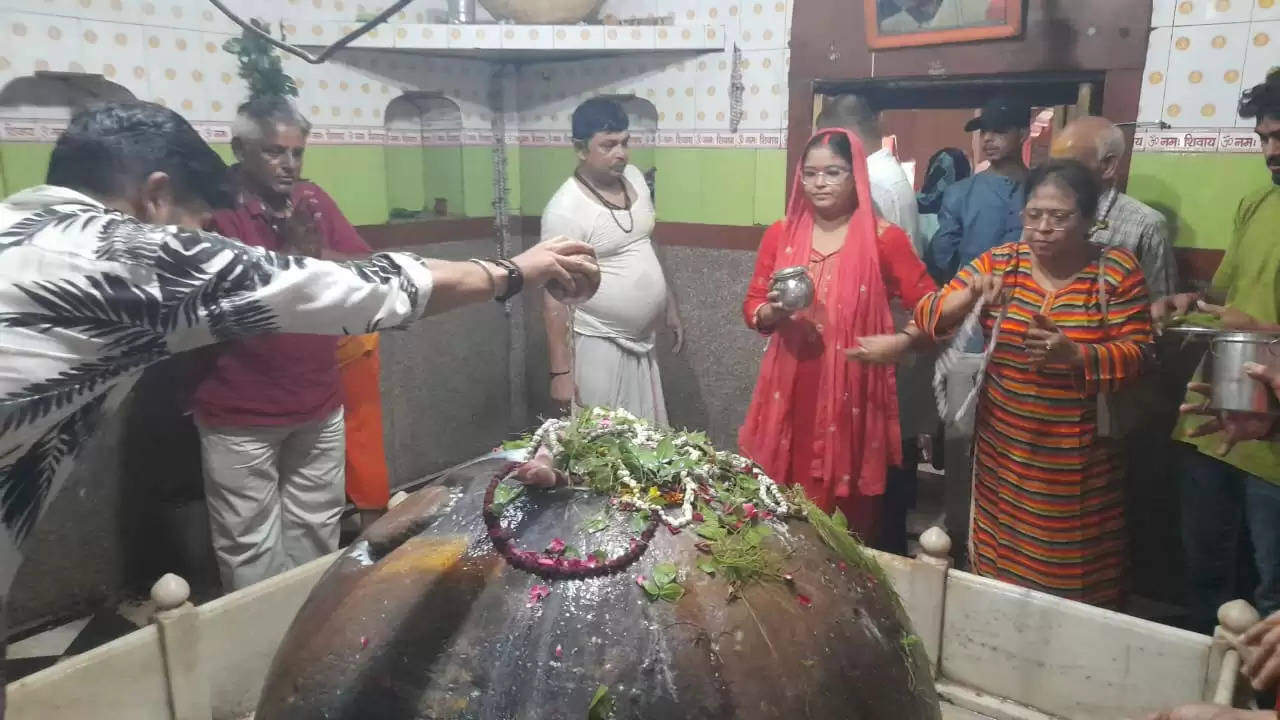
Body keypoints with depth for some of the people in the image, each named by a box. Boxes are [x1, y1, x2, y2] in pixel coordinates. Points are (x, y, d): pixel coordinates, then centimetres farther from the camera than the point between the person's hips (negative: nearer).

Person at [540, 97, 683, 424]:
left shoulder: (635, 178, 3)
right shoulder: (565, 209, -19)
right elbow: (555, 295, -17)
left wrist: (670, 306, 18)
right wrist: (561, 371, -18)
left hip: (642, 341, 7)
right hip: (598, 347, -7)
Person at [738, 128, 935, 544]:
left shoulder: (884, 239, -2)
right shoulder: (780, 235, 8)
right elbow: (752, 304, 12)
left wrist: (899, 342, -18)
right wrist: (771, 313, -10)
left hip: (852, 396, -2)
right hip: (790, 394, 3)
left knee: (846, 522, 1)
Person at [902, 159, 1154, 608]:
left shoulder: (1118, 270, -5)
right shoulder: (999, 263, 0)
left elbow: (1136, 353, -9)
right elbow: (926, 317, -5)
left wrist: (1074, 354, -27)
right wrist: (967, 298, -26)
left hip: (1078, 459, -2)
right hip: (1005, 450, 2)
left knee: (1075, 581, 9)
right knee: (999, 570, 13)